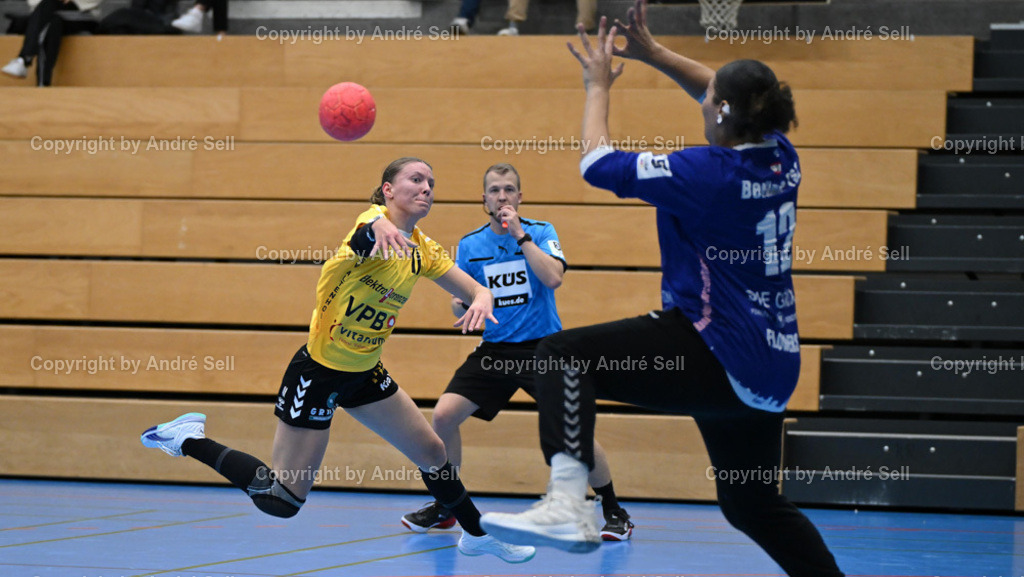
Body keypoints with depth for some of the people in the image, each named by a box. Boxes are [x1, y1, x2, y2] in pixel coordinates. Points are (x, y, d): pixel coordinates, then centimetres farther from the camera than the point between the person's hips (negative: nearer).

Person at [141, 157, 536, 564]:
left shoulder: (422, 251, 4)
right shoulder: (376, 221, -18)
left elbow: (473, 290, 8)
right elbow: (367, 231, -43)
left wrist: (482, 300, -18)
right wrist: (380, 226, -69)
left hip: (364, 373, 8)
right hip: (318, 372, -8)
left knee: (432, 453, 13)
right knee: (281, 501, -6)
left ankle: (477, 535, 36)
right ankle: (190, 440, 9)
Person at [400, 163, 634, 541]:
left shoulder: (541, 233, -4)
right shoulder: (470, 245, 4)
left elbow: (553, 278, -22)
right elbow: (459, 303, 9)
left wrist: (520, 235, -20)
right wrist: (462, 305, -14)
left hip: (543, 348, -4)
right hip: (495, 349, 4)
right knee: (444, 415, -10)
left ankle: (614, 512, 2)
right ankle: (444, 506, 11)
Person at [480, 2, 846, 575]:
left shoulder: (709, 173, -16)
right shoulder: (780, 158, 6)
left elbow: (597, 163, -8)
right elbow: (732, 97, 26)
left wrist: (599, 86, 7)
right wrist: (653, 53, 21)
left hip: (717, 356, -9)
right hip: (769, 367, 9)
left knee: (564, 353, -15)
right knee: (753, 503, 24)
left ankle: (568, 503, -34)